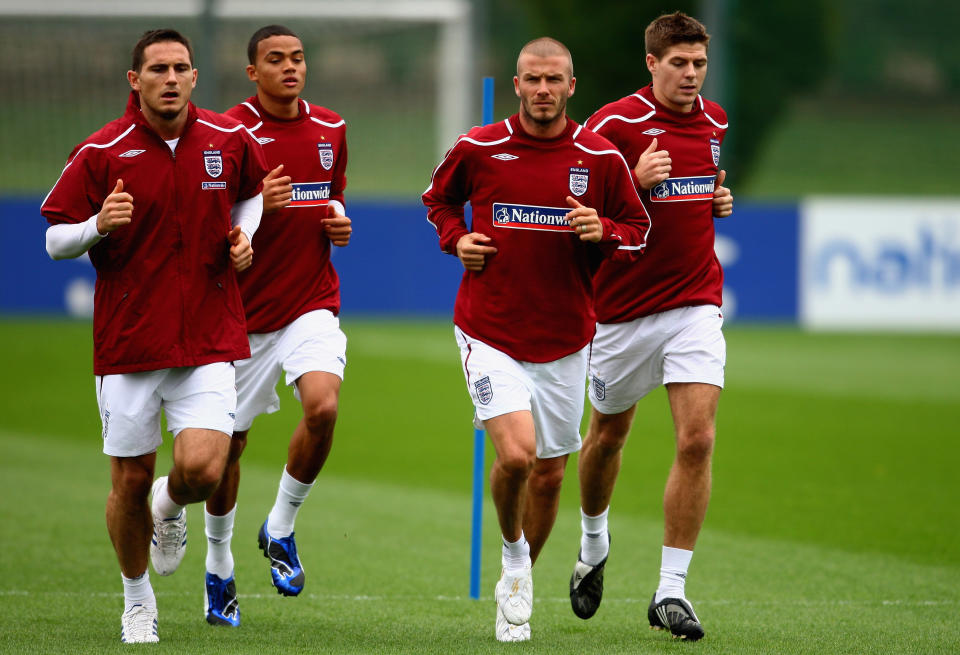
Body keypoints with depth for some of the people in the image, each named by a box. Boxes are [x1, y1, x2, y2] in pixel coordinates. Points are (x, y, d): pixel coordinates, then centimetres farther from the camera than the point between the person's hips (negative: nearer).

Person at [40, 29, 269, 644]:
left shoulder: (230, 140, 1)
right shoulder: (101, 152, -7)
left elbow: (252, 190, 23)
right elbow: (54, 241, -2)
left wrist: (243, 235, 2)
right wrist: (99, 226, -22)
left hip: (208, 339, 1)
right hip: (127, 339, -1)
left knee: (202, 469, -15)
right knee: (131, 478, 5)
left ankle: (172, 506, 23)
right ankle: (138, 600, 29)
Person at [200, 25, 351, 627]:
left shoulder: (331, 130, 7)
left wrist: (338, 220, 2)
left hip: (313, 302, 2)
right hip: (244, 311, -2)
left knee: (323, 405, -23)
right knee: (230, 440, 6)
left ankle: (281, 527, -1)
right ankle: (219, 566, 27)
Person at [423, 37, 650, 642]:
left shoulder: (601, 158, -3)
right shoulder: (477, 149, -3)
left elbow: (638, 229, 8)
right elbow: (440, 199, 17)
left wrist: (603, 231, -13)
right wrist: (456, 238, -2)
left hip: (565, 338, 2)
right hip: (490, 332, -2)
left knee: (549, 474, 9)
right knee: (516, 454, -21)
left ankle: (519, 588, 32)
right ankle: (514, 558, 8)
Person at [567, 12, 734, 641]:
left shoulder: (714, 122, 7)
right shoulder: (615, 123, -12)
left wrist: (718, 200, 5)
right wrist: (635, 183, -26)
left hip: (695, 301, 3)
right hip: (624, 307, -3)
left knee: (698, 439, -12)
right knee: (608, 435, 14)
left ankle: (672, 590, -7)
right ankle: (594, 545, 44)